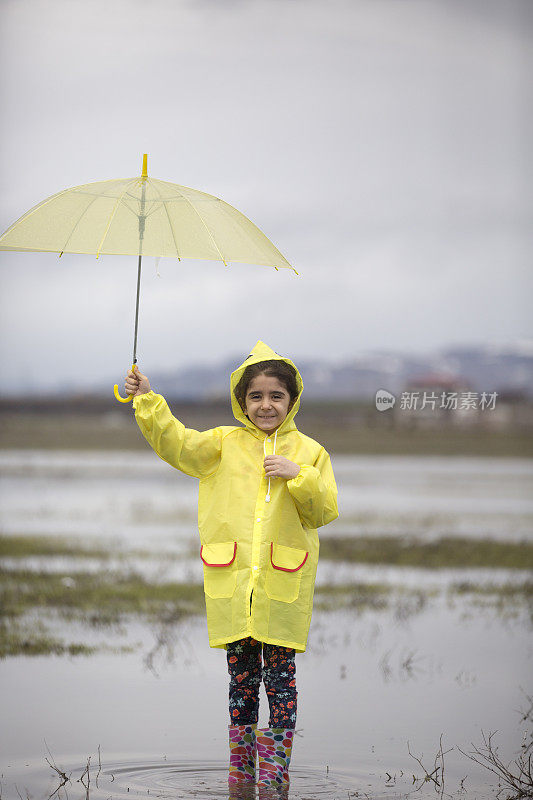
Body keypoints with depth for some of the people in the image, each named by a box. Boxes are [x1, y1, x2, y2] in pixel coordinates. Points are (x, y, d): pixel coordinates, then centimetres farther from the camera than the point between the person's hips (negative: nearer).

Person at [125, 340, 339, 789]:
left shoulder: (309, 452, 6)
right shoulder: (225, 444, 7)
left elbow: (325, 511, 1)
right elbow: (177, 444, -5)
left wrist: (299, 477, -14)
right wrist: (148, 403, -15)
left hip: (284, 586, -1)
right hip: (232, 580, 1)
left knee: (280, 679, -1)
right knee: (241, 679, 8)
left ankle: (275, 776, 6)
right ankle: (240, 775, 16)